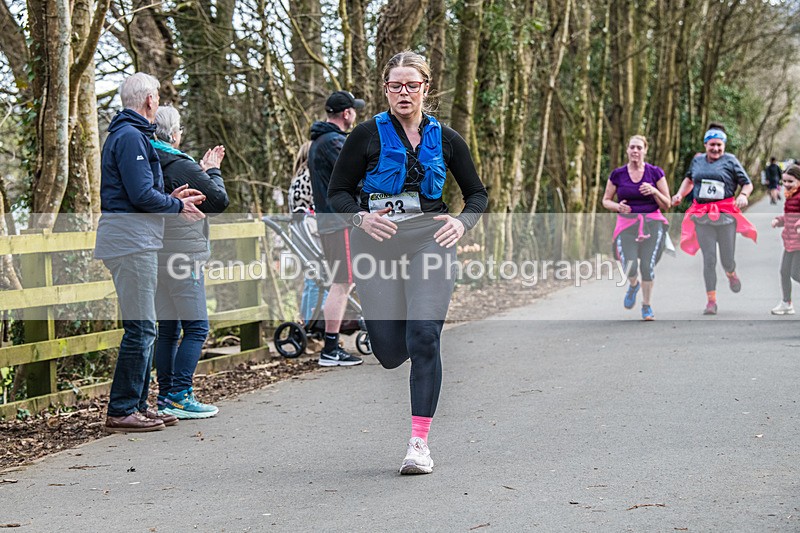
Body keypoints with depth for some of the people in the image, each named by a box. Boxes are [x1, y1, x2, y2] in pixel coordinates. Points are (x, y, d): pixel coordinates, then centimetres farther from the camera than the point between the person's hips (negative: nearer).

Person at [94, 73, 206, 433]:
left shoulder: (128, 133, 20)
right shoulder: (131, 136, -12)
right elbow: (142, 194, -18)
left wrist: (171, 198, 16)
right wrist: (178, 206, -4)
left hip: (134, 241, 11)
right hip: (131, 240, -11)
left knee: (143, 328, 14)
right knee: (140, 329, -9)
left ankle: (137, 405, 19)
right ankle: (121, 412, -5)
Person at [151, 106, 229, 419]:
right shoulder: (182, 166, -12)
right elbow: (219, 200, -6)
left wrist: (203, 171, 22)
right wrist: (213, 172, 11)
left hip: (155, 257, 8)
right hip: (182, 255, -8)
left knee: (167, 330, 12)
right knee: (196, 328, -4)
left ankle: (166, 397, 13)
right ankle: (180, 396, -9)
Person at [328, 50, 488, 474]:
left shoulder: (445, 139, 8)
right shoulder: (368, 135, 3)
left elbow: (477, 193, 17)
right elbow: (338, 192, 6)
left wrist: (462, 222, -3)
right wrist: (361, 217, -13)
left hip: (429, 241, 0)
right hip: (377, 242, 0)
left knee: (424, 337, -16)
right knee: (389, 351, -1)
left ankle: (419, 443, -11)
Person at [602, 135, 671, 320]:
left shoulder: (655, 173, 2)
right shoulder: (617, 175, 4)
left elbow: (667, 205, 5)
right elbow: (606, 200, 12)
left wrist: (654, 191, -14)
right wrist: (617, 206, -10)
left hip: (652, 224, 0)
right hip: (626, 225, 0)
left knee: (648, 266, -10)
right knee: (630, 268, -15)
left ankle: (646, 306, 13)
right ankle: (634, 285, 23)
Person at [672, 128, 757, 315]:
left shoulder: (730, 161, 3)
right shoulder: (697, 160, 12)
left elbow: (747, 184, 6)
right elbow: (689, 179, 31)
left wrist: (743, 196, -14)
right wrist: (680, 194, 17)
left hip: (726, 215, -2)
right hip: (702, 217, 2)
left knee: (727, 259, 3)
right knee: (709, 259, -4)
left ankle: (731, 274, 43)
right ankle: (711, 301, 1)